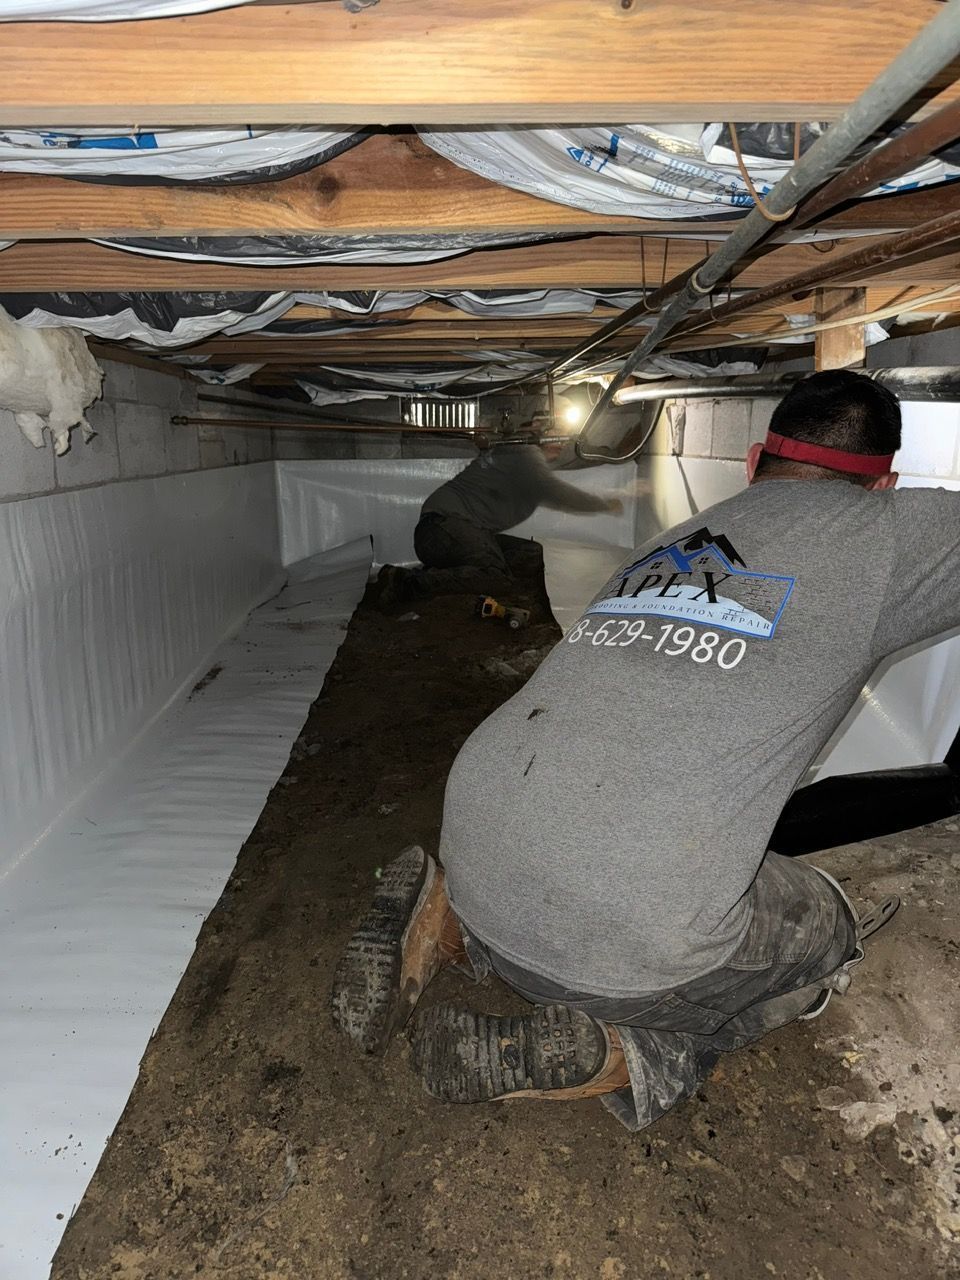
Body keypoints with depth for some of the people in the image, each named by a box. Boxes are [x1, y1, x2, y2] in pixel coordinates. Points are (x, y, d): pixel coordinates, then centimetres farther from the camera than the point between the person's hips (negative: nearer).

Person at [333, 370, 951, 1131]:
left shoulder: (666, 546, 18)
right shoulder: (881, 531, -1)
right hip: (624, 927, -5)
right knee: (828, 932, 25)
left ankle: (450, 929, 13)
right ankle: (627, 1056, 1)